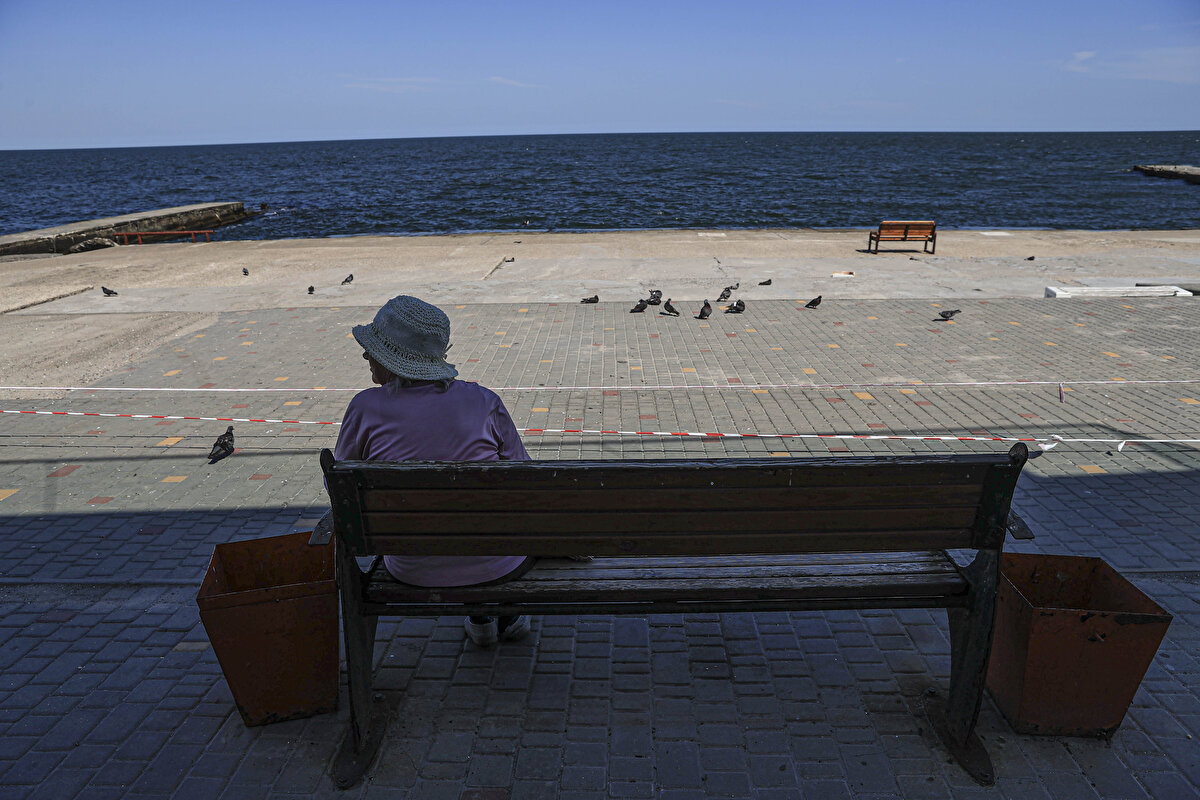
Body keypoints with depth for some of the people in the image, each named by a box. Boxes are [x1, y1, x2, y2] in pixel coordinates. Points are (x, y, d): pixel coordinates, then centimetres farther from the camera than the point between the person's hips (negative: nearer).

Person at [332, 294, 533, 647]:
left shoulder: (366, 407, -14)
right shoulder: (484, 402, -14)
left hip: (413, 569, 2)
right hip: (496, 564, -1)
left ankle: (480, 617, 44)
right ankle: (509, 614, 45)